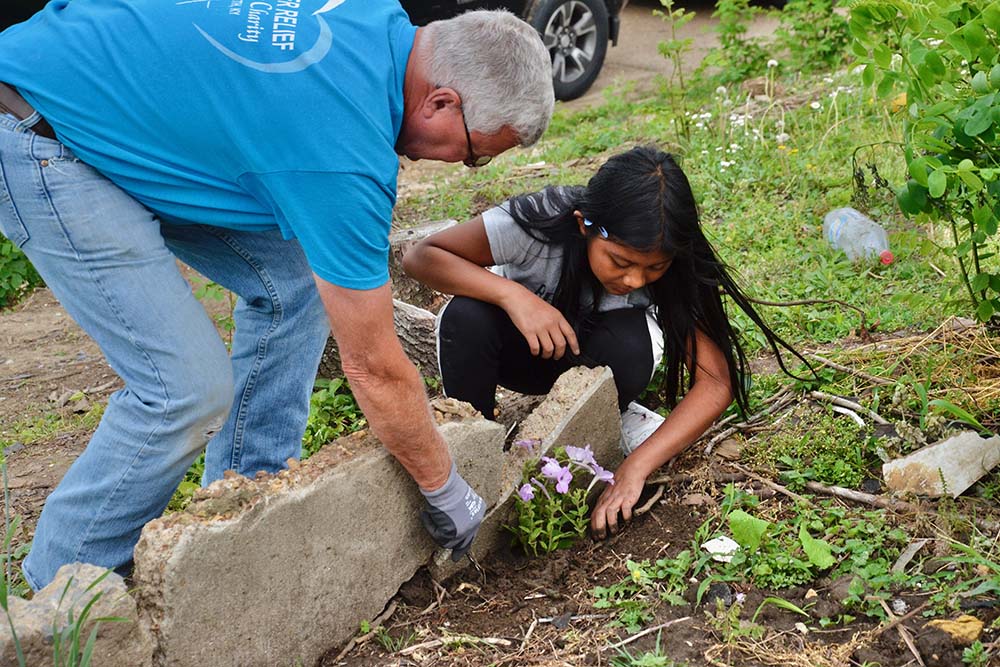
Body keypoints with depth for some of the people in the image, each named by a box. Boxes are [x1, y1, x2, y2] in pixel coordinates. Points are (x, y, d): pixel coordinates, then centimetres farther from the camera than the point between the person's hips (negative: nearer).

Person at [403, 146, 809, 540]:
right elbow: (421, 257, -30)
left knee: (631, 344, -34)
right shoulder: (539, 223, -33)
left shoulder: (674, 267, -28)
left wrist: (634, 468, -41)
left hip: (588, 357, 1)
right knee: (468, 318, -34)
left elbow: (717, 382, -30)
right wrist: (514, 295, -45)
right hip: (520, 347, 0)